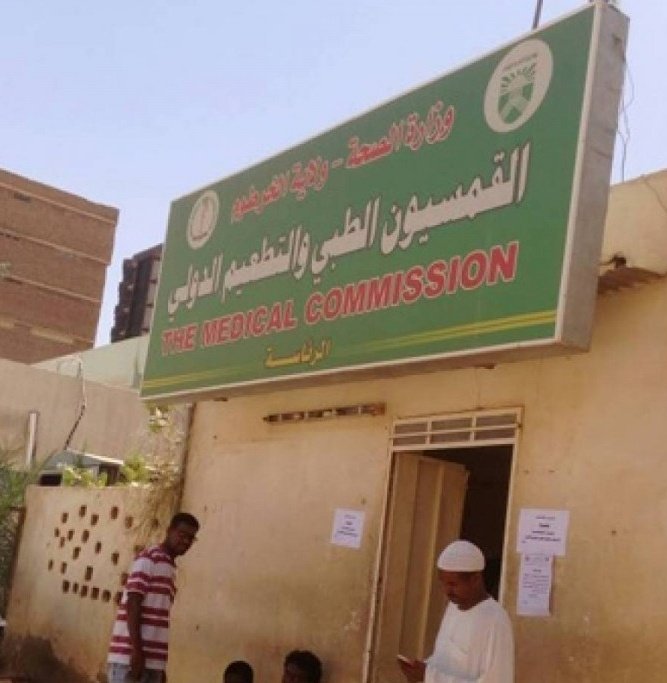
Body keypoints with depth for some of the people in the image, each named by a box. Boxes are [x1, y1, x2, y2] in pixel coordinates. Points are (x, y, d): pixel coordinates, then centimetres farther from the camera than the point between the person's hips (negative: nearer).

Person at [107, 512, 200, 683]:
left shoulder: (170, 567, 20)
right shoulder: (149, 558, -5)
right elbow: (133, 605, -14)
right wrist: (136, 651, -20)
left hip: (152, 661, 9)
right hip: (129, 658, -9)